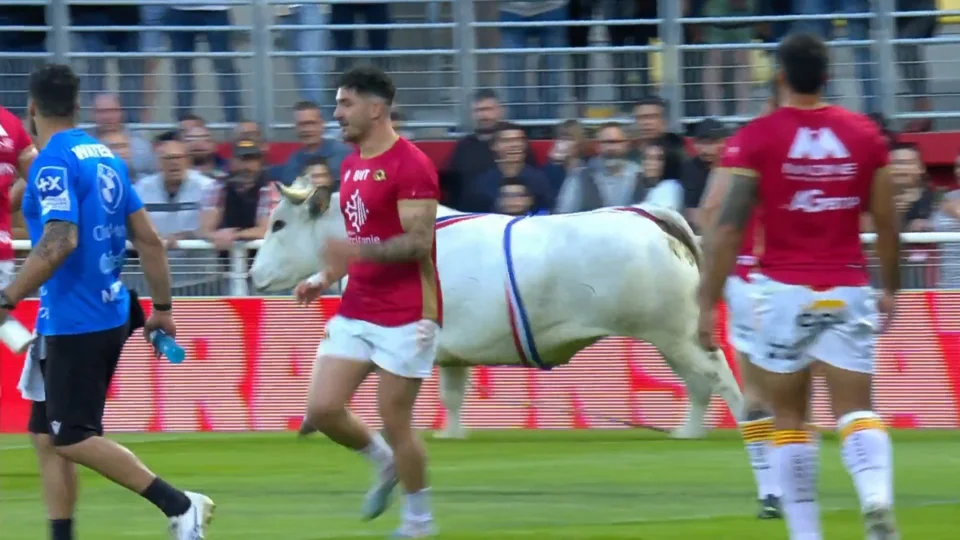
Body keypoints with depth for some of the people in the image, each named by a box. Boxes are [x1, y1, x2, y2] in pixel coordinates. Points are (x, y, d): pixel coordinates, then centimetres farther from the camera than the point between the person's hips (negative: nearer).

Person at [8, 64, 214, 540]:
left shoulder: (53, 162, -14)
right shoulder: (105, 157, 12)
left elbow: (59, 242, -26)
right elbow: (149, 240, 13)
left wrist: (8, 299, -22)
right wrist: (162, 309, 19)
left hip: (73, 320, -9)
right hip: (110, 316, 9)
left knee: (72, 438, -5)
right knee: (46, 434, 12)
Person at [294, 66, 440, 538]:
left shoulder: (410, 166, -14)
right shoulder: (352, 165, 13)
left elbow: (418, 242, -20)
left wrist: (357, 251, -30)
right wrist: (325, 278, 10)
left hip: (404, 316, -8)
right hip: (355, 312, 8)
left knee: (395, 422, -2)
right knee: (322, 410, 0)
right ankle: (384, 462, 26)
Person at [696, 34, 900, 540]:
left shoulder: (758, 137, -5)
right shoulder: (864, 134, 3)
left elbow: (728, 226, -9)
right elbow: (886, 223, 8)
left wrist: (707, 303, -7)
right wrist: (890, 288, 22)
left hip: (783, 289, -1)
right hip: (847, 290, 1)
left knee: (789, 418, 11)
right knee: (857, 409, -1)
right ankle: (877, 497, -29)